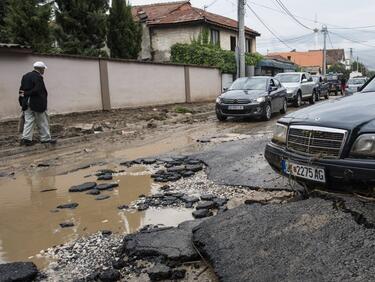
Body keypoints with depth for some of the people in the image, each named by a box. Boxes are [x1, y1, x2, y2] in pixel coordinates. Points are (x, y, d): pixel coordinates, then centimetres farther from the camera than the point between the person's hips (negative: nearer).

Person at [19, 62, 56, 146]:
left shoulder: (25, 76, 12)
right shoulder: (38, 77, -14)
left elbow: (21, 89, 11)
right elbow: (38, 90, -25)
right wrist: (26, 94, -13)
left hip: (27, 103, 7)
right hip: (37, 104, -7)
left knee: (28, 121, 9)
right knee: (42, 122, 5)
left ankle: (26, 138, 6)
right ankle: (45, 138, 13)